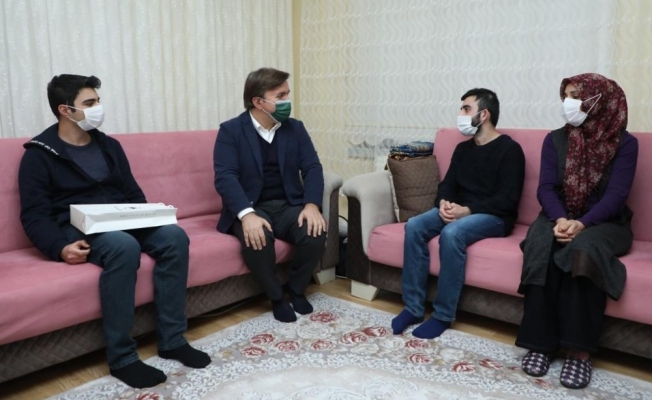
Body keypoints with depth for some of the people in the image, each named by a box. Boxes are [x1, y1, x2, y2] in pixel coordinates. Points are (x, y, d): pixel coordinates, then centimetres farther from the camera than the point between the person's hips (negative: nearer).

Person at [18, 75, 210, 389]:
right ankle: (121, 357, -26)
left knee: (174, 236, -23)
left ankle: (172, 340, -16)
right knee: (124, 246, -38)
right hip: (77, 231, -5)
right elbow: (34, 217, -6)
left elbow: (133, 193, 18)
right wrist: (60, 247, -24)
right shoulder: (39, 154, 0)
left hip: (123, 223, 5)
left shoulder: (109, 145, 16)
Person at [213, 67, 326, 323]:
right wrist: (247, 215, -33)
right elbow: (225, 177, -16)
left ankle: (296, 289, 2)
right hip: (251, 208, -3)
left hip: (289, 205, 3)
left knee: (315, 232, -26)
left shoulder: (295, 129, 7)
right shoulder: (230, 131, -5)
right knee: (256, 238, -35)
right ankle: (277, 297, -7)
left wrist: (312, 204, -21)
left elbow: (312, 168, -1)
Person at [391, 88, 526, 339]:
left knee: (452, 233, -36)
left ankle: (443, 315, -23)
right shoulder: (463, 149, 16)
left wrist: (467, 210, -23)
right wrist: (444, 203, -12)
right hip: (458, 211, 7)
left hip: (493, 216, -6)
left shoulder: (509, 149, -6)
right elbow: (447, 184, 12)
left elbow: (508, 200, -14)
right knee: (414, 226, -21)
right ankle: (413, 307, -17)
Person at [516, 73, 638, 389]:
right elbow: (546, 188, -2)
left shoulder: (625, 144, 0)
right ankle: (540, 342, -28)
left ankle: (580, 351, -31)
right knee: (541, 248, -33)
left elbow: (616, 195, -11)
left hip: (605, 222, -2)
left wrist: (582, 223, -28)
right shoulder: (555, 140, 7)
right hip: (559, 217, 2)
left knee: (582, 250, -37)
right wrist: (560, 219, -23)